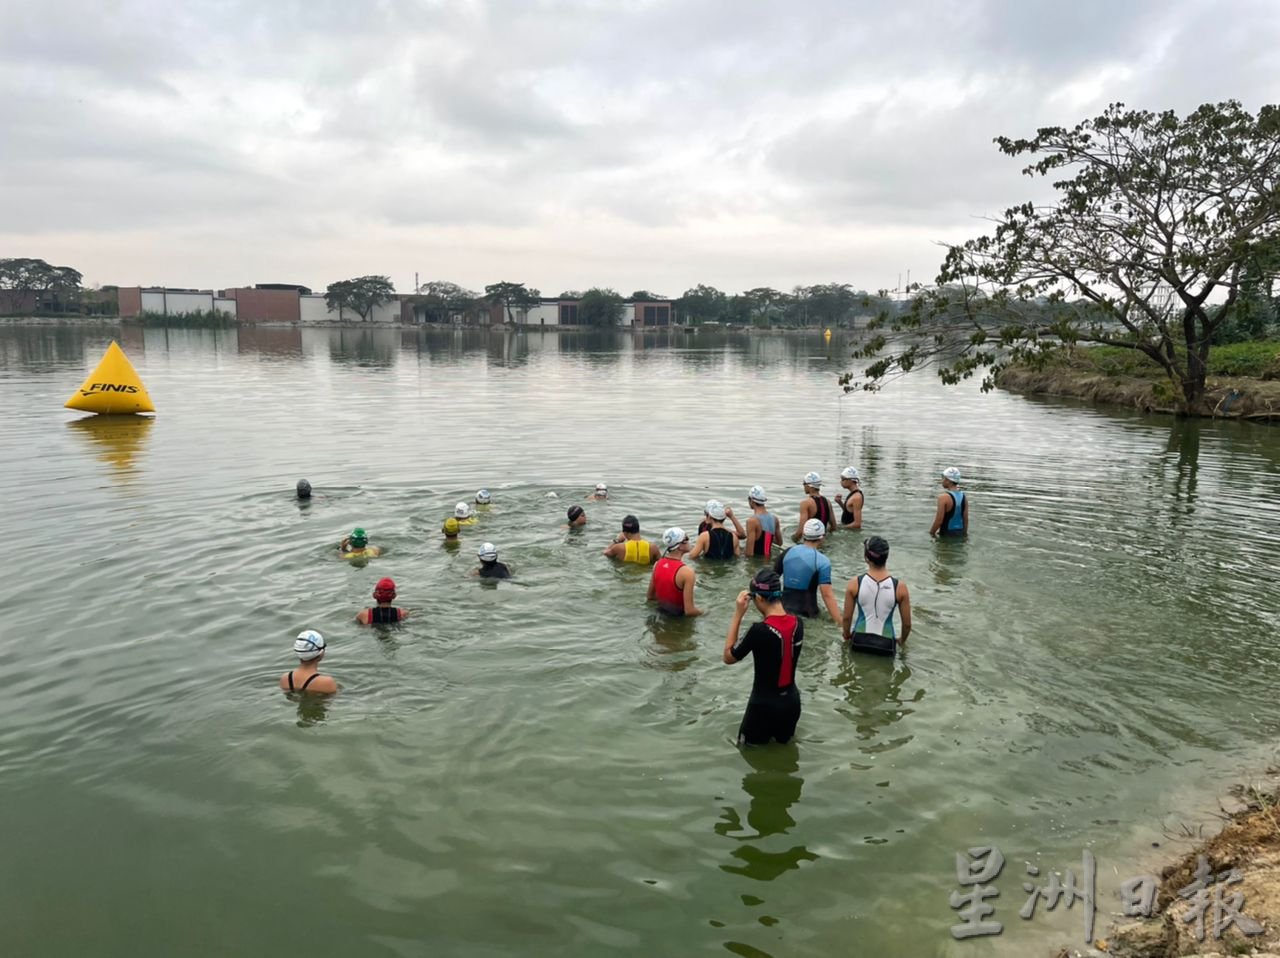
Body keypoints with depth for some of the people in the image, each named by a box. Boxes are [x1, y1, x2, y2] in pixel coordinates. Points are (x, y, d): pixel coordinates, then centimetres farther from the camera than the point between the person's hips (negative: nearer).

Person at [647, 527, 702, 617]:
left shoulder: (657, 564, -2)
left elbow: (650, 596, 9)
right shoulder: (687, 572, -23)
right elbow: (689, 611, -23)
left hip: (661, 613, 8)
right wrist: (703, 612, -4)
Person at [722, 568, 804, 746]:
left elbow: (728, 657, -11)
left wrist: (738, 615, -14)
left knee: (749, 747, 17)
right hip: (791, 702, 5)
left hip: (763, 705, -5)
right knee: (783, 743, 27)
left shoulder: (759, 630, -25)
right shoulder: (798, 624, -8)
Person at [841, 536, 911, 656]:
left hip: (859, 641, 1)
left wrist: (847, 636, 18)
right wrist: (901, 641, 17)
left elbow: (847, 618, -3)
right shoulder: (900, 587, -13)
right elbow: (907, 624, -3)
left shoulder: (854, 584, -13)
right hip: (885, 645, 0)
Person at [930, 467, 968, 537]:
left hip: (947, 534, -7)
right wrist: (964, 533, 17)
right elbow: (966, 519, 6)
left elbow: (939, 520, -18)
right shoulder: (964, 496, 3)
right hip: (960, 533, 7)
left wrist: (931, 533, -5)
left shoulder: (944, 497, -17)